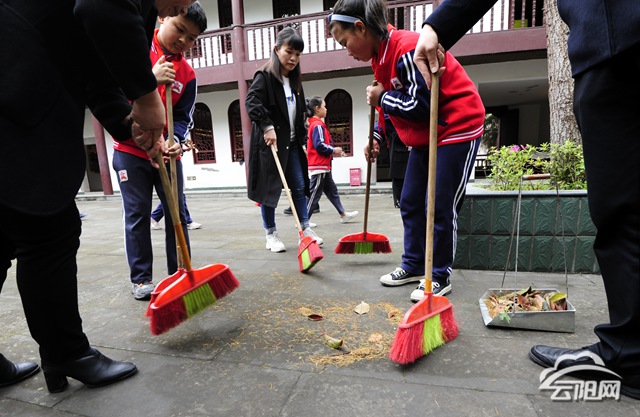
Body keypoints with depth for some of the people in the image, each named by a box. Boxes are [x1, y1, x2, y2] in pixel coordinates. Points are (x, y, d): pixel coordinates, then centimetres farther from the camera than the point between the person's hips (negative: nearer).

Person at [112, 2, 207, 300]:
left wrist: (175, 140, -21)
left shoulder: (187, 74, 5)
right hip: (131, 148, -3)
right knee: (137, 214, 0)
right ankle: (140, 279, 13)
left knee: (177, 212, 5)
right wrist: (149, 79, -21)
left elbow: (183, 117, 0)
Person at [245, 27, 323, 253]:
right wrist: (267, 126, -29)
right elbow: (251, 101, -20)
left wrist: (302, 138, 18)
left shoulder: (295, 81, 17)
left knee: (299, 186, 6)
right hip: (270, 142, -7)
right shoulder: (265, 76, -5)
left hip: (291, 143, 7)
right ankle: (271, 234, 12)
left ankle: (305, 229, 15)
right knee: (270, 188, 0)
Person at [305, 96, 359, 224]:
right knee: (314, 194, -5)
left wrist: (332, 150, 12)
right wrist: (334, 150, -10)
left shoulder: (314, 124, 16)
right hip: (319, 166, -11)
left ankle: (343, 214, 24)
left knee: (332, 190, 15)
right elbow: (319, 145, -22)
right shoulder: (318, 125, -14)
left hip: (323, 166, 11)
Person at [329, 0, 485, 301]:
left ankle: (440, 277, 11)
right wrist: (377, 139, 4)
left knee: (441, 207, -6)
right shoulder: (380, 55, 6)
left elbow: (421, 105, -27)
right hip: (425, 136, 9)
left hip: (457, 128, -9)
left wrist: (381, 98, -15)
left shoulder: (407, 49, -23)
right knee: (410, 203, 9)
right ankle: (414, 265, 23)